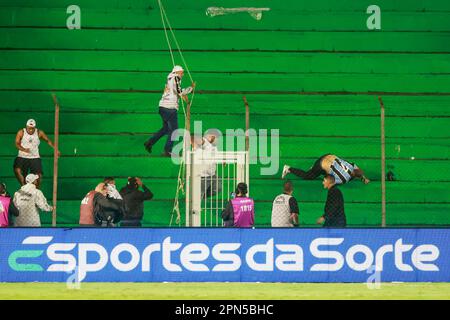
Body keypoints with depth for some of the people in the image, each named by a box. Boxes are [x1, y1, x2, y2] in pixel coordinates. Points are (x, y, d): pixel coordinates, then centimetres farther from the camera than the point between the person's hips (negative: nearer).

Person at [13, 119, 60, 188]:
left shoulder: (39, 133, 0)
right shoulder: (21, 132, -4)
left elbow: (48, 141, 11)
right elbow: (17, 144, -5)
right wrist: (24, 149, -25)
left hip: (35, 157, 1)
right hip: (22, 157, -1)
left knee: (38, 175, -10)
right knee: (17, 170, -26)